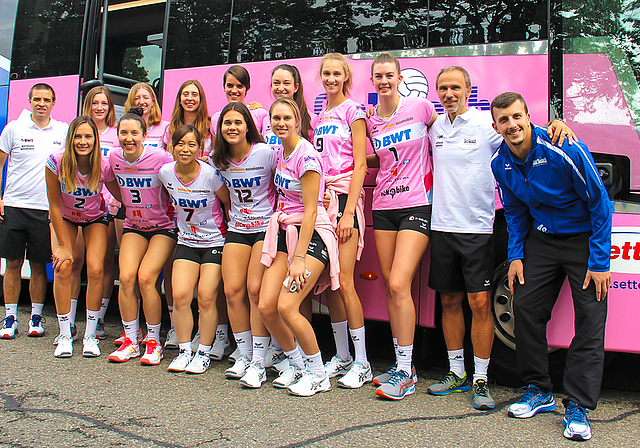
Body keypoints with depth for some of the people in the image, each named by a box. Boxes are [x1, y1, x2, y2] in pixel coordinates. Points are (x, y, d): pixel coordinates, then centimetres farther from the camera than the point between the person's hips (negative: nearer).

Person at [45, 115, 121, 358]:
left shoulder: (104, 167, -26)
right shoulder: (56, 162, -27)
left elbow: (123, 197, -10)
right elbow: (55, 205, -18)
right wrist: (62, 245, -16)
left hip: (95, 218, 0)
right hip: (64, 218, 0)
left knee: (95, 270, -15)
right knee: (63, 267, -17)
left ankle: (90, 335, 0)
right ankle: (65, 335, -4)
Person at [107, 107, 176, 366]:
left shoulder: (160, 159, -19)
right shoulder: (114, 158, -4)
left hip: (164, 226, -4)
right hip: (134, 225, 4)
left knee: (146, 278, -18)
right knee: (126, 277, -13)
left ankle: (154, 342, -2)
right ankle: (130, 341, 2)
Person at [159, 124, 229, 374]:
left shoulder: (210, 175, -18)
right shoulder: (165, 173, -6)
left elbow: (229, 202, -4)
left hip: (214, 241, -3)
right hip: (186, 241, 4)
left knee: (206, 297, -10)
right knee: (180, 296, -8)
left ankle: (204, 353, 8)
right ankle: (184, 351, 10)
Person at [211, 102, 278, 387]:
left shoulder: (266, 153, -9)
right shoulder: (219, 160, 7)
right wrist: (232, 213, 15)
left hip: (266, 227, -5)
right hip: (237, 229, 5)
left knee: (255, 289, -15)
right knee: (232, 291, -5)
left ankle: (259, 363, -6)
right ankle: (244, 356, 10)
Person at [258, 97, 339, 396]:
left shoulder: (307, 156, -15)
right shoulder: (281, 152, 11)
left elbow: (311, 210, -18)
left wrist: (299, 258, -20)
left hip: (312, 235, -8)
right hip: (285, 232, 8)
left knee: (286, 306, -18)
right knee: (265, 307, -2)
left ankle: (317, 374, 1)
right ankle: (296, 364, 19)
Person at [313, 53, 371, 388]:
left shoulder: (353, 111, -1)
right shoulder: (320, 115, 18)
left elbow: (360, 164, -8)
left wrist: (348, 212, -15)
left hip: (345, 197, -6)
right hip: (321, 198, 6)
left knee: (343, 282, -11)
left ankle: (361, 363, -1)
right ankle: (342, 357, 16)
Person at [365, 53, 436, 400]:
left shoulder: (419, 107, -3)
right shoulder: (370, 121, 10)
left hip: (416, 206, -5)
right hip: (383, 206, 5)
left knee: (399, 284, -14)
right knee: (391, 287, 6)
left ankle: (405, 374, -5)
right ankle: (402, 365, 17)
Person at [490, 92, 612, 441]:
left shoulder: (565, 150, -23)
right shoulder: (500, 164, -5)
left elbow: (600, 204, -17)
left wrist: (599, 262, -18)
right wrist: (515, 256, 3)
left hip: (584, 238, -5)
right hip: (541, 238, 5)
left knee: (590, 320, -9)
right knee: (524, 306, 0)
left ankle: (578, 406, 1)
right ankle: (539, 391, 16)